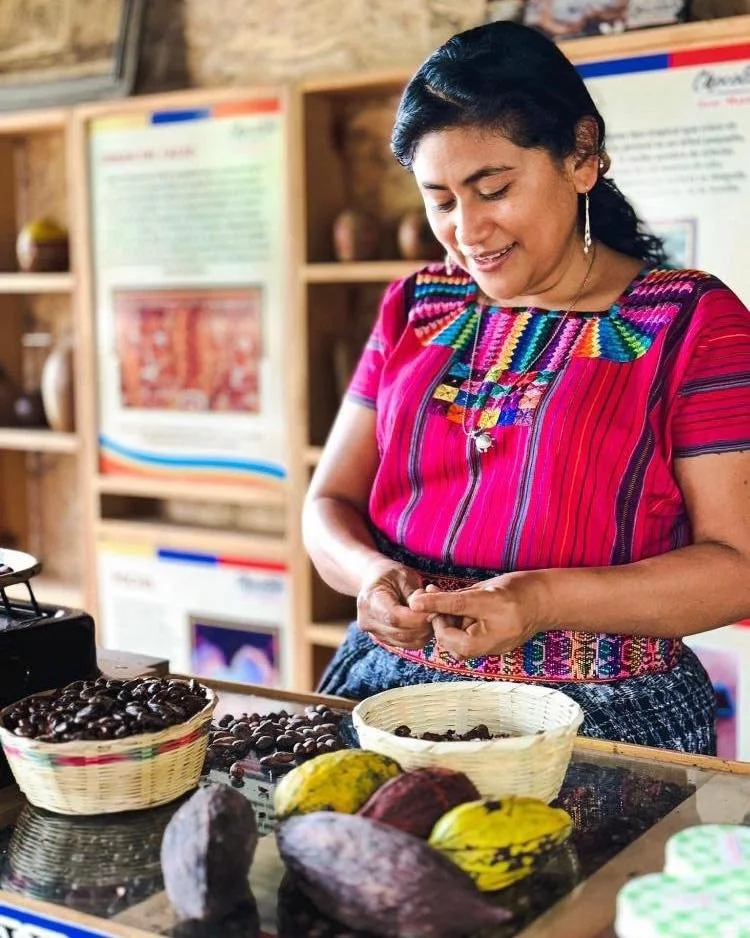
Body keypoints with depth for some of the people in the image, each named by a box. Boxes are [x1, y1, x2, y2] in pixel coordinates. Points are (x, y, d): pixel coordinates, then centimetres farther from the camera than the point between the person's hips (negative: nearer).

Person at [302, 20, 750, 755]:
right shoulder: (414, 308, 10)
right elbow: (330, 503, 10)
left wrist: (542, 599, -21)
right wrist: (371, 574, -12)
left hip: (605, 722, -3)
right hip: (390, 693, 4)